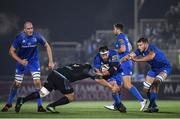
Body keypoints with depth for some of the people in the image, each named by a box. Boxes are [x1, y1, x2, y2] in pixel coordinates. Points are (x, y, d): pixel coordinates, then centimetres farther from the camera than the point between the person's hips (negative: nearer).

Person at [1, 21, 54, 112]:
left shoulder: (37, 36, -21)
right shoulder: (20, 37, -23)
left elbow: (47, 46, -7)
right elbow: (11, 51, -14)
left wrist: (50, 61, -12)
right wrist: (20, 61, -27)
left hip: (34, 61, 1)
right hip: (22, 61, -1)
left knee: (37, 82, -13)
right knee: (17, 84, 5)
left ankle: (40, 106, -4)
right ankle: (9, 103, 25)